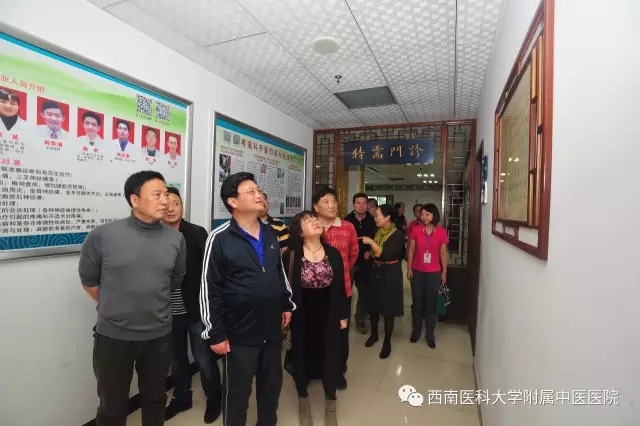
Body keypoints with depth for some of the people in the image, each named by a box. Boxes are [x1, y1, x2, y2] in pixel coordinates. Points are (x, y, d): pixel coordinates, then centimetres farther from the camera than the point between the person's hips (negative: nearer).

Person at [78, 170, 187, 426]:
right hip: (113, 335, -1)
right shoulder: (102, 236, -13)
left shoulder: (176, 239, -6)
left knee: (155, 399, 21)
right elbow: (88, 280, 1)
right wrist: (114, 308, 9)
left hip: (159, 335, 2)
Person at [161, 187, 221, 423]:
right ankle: (182, 398, 46)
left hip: (197, 310, -3)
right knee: (177, 360, 21)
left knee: (205, 360, 9)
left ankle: (214, 399, 36)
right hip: (169, 313, 3)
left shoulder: (197, 234, -10)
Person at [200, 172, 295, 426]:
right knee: (237, 391, 15)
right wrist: (215, 333, -11)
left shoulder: (270, 234, 4)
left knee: (272, 385, 22)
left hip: (272, 329, 6)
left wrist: (287, 305, 15)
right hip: (239, 334, -5)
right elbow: (209, 290, -13)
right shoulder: (220, 239, -15)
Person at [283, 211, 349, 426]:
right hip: (301, 315, -2)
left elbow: (340, 287, 2)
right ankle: (303, 400, 43)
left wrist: (343, 315, 4)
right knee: (302, 356, 15)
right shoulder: (291, 255, -13)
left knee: (330, 356, 11)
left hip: (328, 314, 2)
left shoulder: (333, 253, -4)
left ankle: (330, 402, 39)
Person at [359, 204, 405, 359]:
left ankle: (387, 342, 21)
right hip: (376, 271, 6)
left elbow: (386, 254, -26)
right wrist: (369, 253, 3)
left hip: (390, 273, -6)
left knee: (388, 308, 4)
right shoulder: (378, 231, 4)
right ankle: (373, 334, 35)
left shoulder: (398, 234, -15)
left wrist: (371, 242, -22)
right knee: (374, 304, 14)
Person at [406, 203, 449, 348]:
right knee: (417, 303, 12)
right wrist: (409, 268, -2)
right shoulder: (416, 230, -4)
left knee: (431, 304, 9)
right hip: (417, 272, 1)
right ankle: (416, 331, 29)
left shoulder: (441, 232, -5)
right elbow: (411, 250, 1)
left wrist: (444, 272, 3)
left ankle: (430, 335, 23)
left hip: (434, 273, 0)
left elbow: (443, 253, 1)